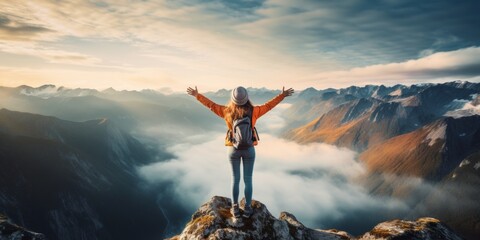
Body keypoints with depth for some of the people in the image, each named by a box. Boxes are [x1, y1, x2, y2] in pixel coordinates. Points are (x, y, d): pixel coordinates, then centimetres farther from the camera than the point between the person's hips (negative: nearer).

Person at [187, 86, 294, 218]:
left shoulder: (227, 112, -12)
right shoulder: (253, 111, -13)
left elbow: (211, 105, -2)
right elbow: (269, 105, -2)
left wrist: (197, 95, 9)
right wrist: (283, 95, 9)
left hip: (233, 149, 0)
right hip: (249, 149, 0)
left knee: (235, 179, 11)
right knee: (248, 179, 9)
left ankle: (235, 208, 18)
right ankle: (247, 208, 17)